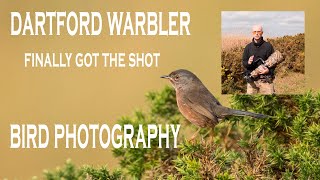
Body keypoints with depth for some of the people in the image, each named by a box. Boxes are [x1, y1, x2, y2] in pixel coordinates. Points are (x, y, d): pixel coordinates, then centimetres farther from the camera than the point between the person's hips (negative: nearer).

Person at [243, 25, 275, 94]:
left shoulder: (268, 46, 4)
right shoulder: (248, 47, 11)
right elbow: (243, 62, 11)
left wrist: (268, 70, -15)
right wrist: (248, 62, -13)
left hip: (266, 79, -2)